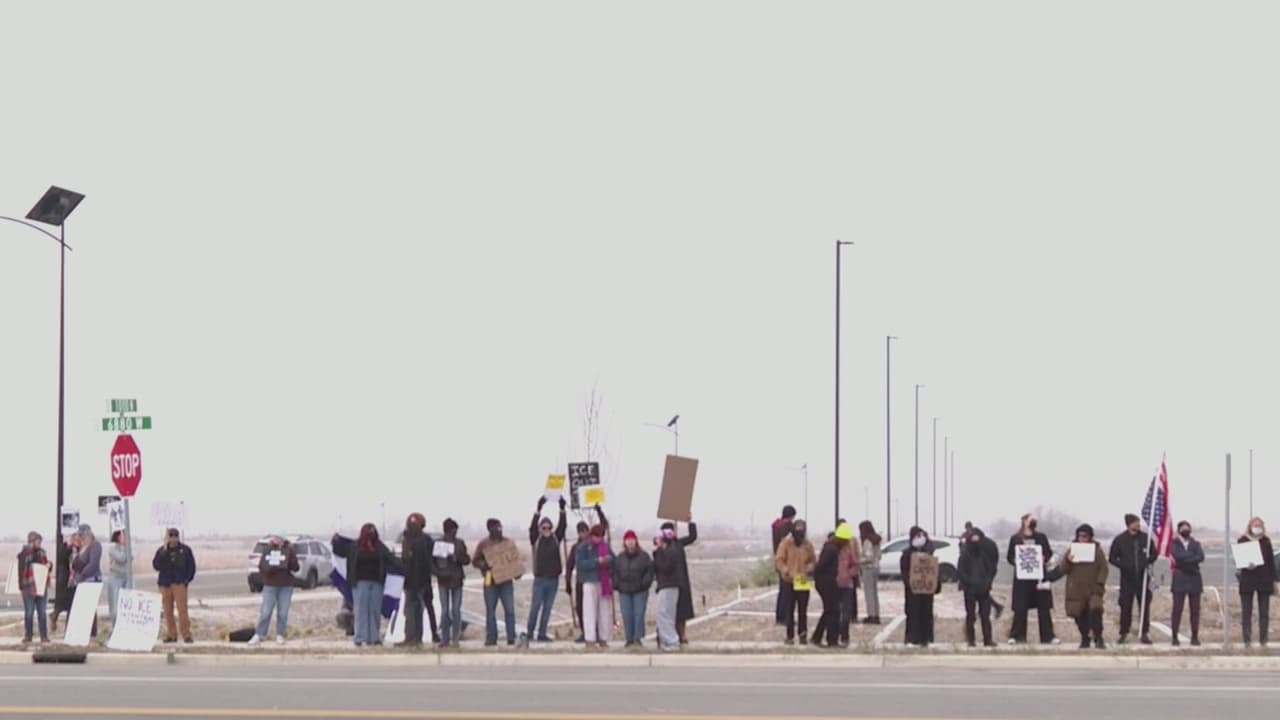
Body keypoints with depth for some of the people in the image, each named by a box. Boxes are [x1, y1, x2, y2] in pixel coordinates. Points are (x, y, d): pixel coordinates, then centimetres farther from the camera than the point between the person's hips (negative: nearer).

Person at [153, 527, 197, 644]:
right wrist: (164, 552, -12)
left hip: (180, 583, -3)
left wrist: (188, 579, -2)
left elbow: (191, 566, 9)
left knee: (182, 609, -12)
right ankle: (171, 634, 10)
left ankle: (186, 635, -11)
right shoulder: (162, 550, 7)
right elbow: (156, 565, -5)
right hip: (165, 584, 3)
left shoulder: (185, 550, 4)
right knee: (168, 610, 3)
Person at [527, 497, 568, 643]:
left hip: (553, 579, 3)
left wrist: (562, 509, -14)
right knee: (535, 606, -3)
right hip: (540, 578, -3)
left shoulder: (556, 539, 7)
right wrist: (538, 509, -25)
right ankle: (530, 632, 6)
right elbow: (532, 527, -15)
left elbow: (563, 526, -2)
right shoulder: (536, 540, 0)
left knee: (547, 608, 6)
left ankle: (542, 634, 11)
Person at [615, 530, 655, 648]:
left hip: (640, 591, -3)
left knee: (639, 615, -7)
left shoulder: (643, 556, 0)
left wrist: (644, 584, -12)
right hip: (624, 592, 3)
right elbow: (615, 572, 16)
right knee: (627, 616, 0)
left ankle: (638, 638, -3)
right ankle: (629, 639, 5)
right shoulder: (620, 558, 11)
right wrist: (617, 585, 2)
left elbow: (650, 571, -2)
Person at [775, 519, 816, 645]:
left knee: (803, 610, 3)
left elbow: (813, 560, 11)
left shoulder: (808, 544, 3)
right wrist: (787, 571, -23)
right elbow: (778, 560, -8)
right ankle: (790, 636, 7)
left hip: (803, 582, 2)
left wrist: (810, 569, -11)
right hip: (789, 581, -2)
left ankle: (803, 635, 9)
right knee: (790, 609, 2)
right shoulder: (786, 543, -5)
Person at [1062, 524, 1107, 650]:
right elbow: (1063, 570, 6)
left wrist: (1100, 583, -9)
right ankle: (1084, 639, 16)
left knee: (1095, 611, -20)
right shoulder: (1072, 550, 8)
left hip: (1093, 589, -2)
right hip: (1076, 590, 2)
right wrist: (1068, 561, -14)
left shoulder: (1097, 550, 5)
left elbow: (1103, 568, 4)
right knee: (1080, 616, 2)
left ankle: (1098, 639, -13)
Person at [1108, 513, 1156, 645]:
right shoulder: (1119, 540, 0)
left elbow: (1154, 554, 12)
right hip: (1127, 578, -1)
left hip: (1143, 577, 1)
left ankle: (1145, 634, 9)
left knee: (1145, 605, 2)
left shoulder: (1145, 538, 3)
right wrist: (1123, 566, -13)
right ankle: (1124, 633, 8)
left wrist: (1147, 562, -8)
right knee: (1125, 606, 0)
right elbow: (1112, 558, 3)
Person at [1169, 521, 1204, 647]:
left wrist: (1184, 559, -12)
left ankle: (1195, 637, 6)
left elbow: (1201, 557, -6)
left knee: (1195, 609, 1)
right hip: (1180, 578, -3)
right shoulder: (1175, 543, 6)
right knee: (1177, 609, -5)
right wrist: (1192, 555, -8)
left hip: (1194, 578, 3)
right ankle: (1175, 637, -2)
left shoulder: (1195, 543, 13)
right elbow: (1177, 555, -14)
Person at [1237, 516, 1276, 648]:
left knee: (1264, 612, 2)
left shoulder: (1266, 542, 9)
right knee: (1246, 612, -2)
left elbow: (1271, 561, 10)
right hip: (1247, 580, -2)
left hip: (1264, 580, 2)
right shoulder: (1242, 541, 4)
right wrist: (1246, 565, -19)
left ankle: (1263, 640, 5)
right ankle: (1247, 640, -1)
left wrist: (1273, 580, 7)